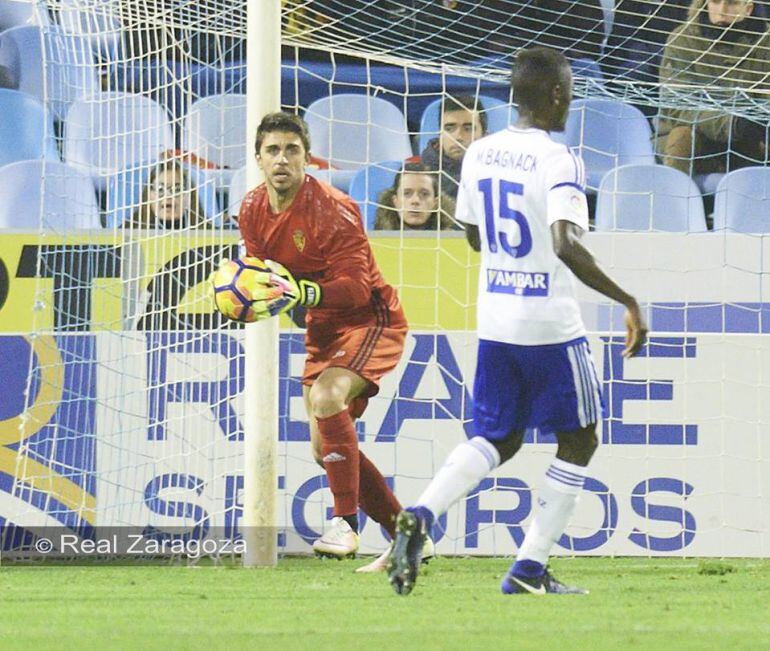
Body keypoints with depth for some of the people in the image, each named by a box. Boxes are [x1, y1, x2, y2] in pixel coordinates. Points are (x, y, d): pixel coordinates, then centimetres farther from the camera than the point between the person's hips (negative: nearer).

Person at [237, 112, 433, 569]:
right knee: (325, 449, 6)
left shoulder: (333, 210, -23)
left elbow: (357, 287, -27)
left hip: (371, 319, -8)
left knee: (326, 397, -33)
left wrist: (303, 291, -42)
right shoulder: (253, 210, -2)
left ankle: (346, 523, -27)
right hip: (323, 328, 8)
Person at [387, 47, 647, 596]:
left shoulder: (479, 155, 5)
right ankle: (530, 568, 6)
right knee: (579, 439, 11)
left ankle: (421, 515, -8)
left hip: (495, 322, 6)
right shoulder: (558, 162, -17)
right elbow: (566, 246, -29)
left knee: (498, 440, 18)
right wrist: (627, 300, -26)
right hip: (551, 325, -6)